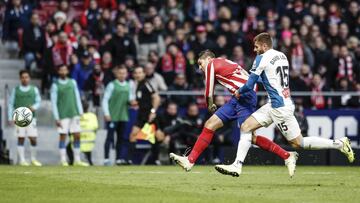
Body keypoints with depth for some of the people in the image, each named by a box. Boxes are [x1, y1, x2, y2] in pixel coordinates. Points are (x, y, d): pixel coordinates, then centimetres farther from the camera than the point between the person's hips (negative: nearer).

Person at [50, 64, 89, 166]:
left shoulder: (72, 82, 11)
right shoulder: (55, 85, -1)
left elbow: (77, 98, 13)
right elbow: (53, 102, -3)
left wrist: (80, 112, 7)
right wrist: (57, 118, -8)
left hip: (74, 114, 4)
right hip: (63, 115, -4)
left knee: (77, 136, 3)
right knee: (63, 136, -4)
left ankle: (77, 160, 9)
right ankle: (63, 160, 0)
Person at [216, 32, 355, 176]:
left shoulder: (262, 58, -11)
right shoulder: (282, 56, 12)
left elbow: (250, 85, -9)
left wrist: (239, 92, 12)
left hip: (279, 106, -10)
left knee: (298, 143, -3)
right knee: (246, 126, 7)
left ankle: (339, 144, 0)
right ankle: (237, 165, 4)